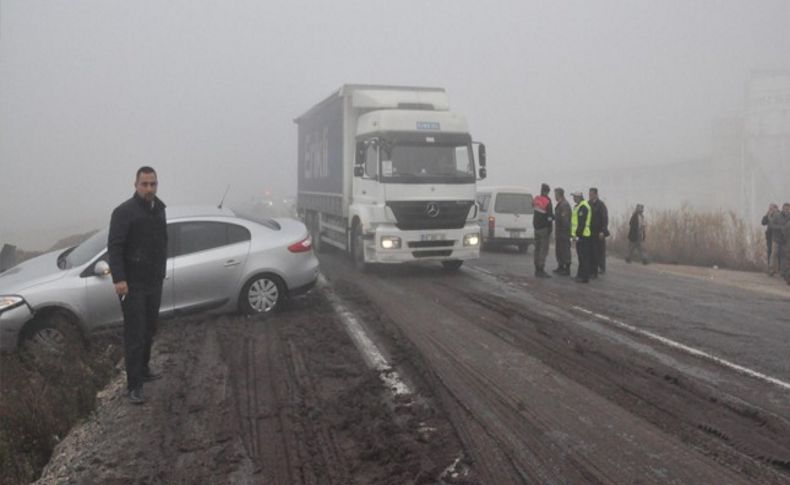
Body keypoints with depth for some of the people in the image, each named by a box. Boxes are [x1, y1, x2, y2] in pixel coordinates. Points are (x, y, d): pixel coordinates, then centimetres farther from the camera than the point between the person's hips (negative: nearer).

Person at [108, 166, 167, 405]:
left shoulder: (159, 209, 10)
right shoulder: (124, 212, -13)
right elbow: (114, 247, -18)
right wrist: (119, 279, -25)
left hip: (154, 282, 7)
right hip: (132, 284, -7)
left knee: (149, 330, 17)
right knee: (134, 334, -6)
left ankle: (143, 369, 33)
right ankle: (134, 385, -1)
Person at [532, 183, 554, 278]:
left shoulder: (536, 199, 6)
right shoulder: (547, 201, -15)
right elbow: (549, 216, -18)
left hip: (536, 226, 7)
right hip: (544, 228, -7)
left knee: (537, 248, 14)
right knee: (544, 249, -5)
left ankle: (537, 269, 19)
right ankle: (541, 270, -8)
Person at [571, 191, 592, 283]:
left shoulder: (583, 207, -14)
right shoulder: (578, 206, 19)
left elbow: (582, 223, -20)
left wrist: (578, 234, -21)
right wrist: (575, 234, 22)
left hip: (582, 236, -11)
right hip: (579, 235, 11)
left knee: (584, 257, -8)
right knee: (580, 256, 14)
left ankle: (584, 277, -7)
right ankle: (580, 275, 20)